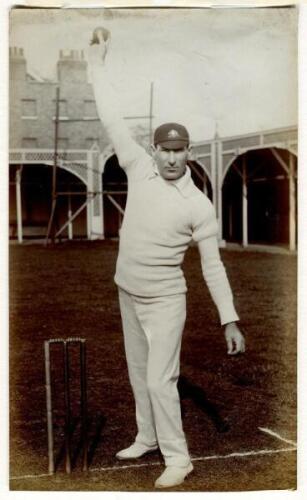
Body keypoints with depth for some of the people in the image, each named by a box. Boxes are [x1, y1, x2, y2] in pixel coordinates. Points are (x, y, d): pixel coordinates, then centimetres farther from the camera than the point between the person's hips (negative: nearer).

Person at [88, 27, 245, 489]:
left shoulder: (199, 205, -16)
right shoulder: (140, 170, -6)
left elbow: (213, 266, -12)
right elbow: (114, 122, -7)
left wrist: (230, 319, -16)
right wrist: (98, 62, -8)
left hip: (165, 301, -5)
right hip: (128, 295, 5)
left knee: (160, 380, -7)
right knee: (138, 374, 18)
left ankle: (178, 458, 8)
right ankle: (147, 438, 35)